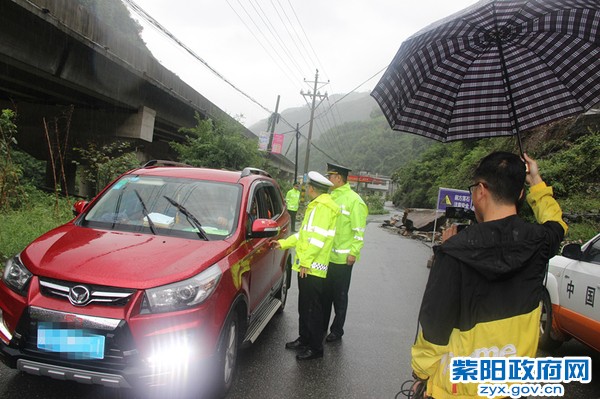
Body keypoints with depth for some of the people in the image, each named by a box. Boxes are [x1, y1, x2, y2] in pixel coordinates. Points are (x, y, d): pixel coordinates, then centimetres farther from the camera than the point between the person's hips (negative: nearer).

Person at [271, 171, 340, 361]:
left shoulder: (323, 207, -15)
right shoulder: (316, 206, 18)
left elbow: (318, 238, -22)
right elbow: (304, 233, 23)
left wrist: (306, 261, -22)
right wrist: (283, 243, 21)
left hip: (313, 267, -10)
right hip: (306, 267, 10)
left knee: (313, 309, -2)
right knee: (304, 306, 19)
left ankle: (315, 348, 9)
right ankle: (304, 339, 32)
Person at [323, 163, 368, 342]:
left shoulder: (354, 200, -12)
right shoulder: (330, 197, 11)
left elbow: (359, 230, -13)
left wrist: (354, 252, -16)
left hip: (342, 259, -7)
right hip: (325, 256, 7)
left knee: (339, 296, 6)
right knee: (324, 293, 16)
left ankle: (337, 331, 20)